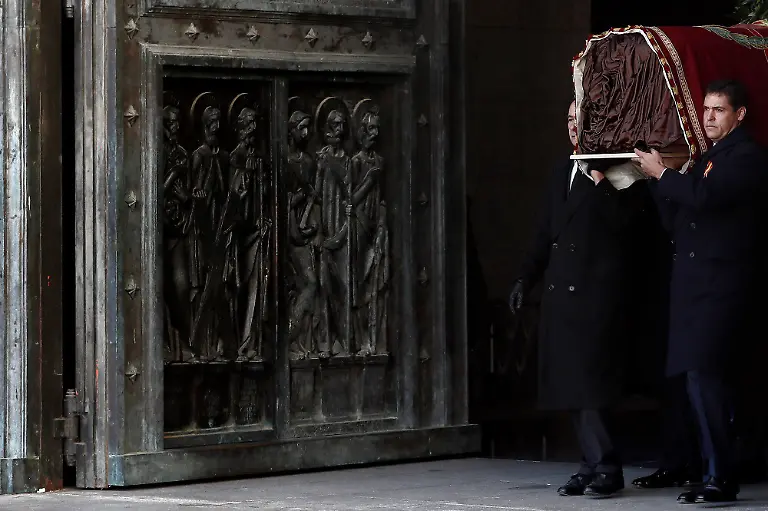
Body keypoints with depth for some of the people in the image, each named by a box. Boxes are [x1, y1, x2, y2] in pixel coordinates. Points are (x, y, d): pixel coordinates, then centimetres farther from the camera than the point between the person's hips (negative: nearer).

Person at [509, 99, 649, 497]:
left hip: (598, 291, -8)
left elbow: (622, 220, -16)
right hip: (561, 290, 8)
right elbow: (545, 234, 22)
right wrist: (526, 278, 15)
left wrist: (599, 179, -16)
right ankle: (594, 464, 11)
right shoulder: (563, 174, 20)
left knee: (590, 380, -11)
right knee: (570, 384, 6)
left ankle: (606, 468, -4)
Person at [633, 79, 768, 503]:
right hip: (692, 284, 9)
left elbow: (704, 196, -22)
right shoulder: (705, 159, 21)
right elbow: (675, 221, 21)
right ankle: (715, 471, 13)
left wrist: (662, 173, -8)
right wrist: (658, 178, 10)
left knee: (704, 375, -17)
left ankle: (720, 479, -17)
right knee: (699, 379, 8)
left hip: (721, 282, -9)